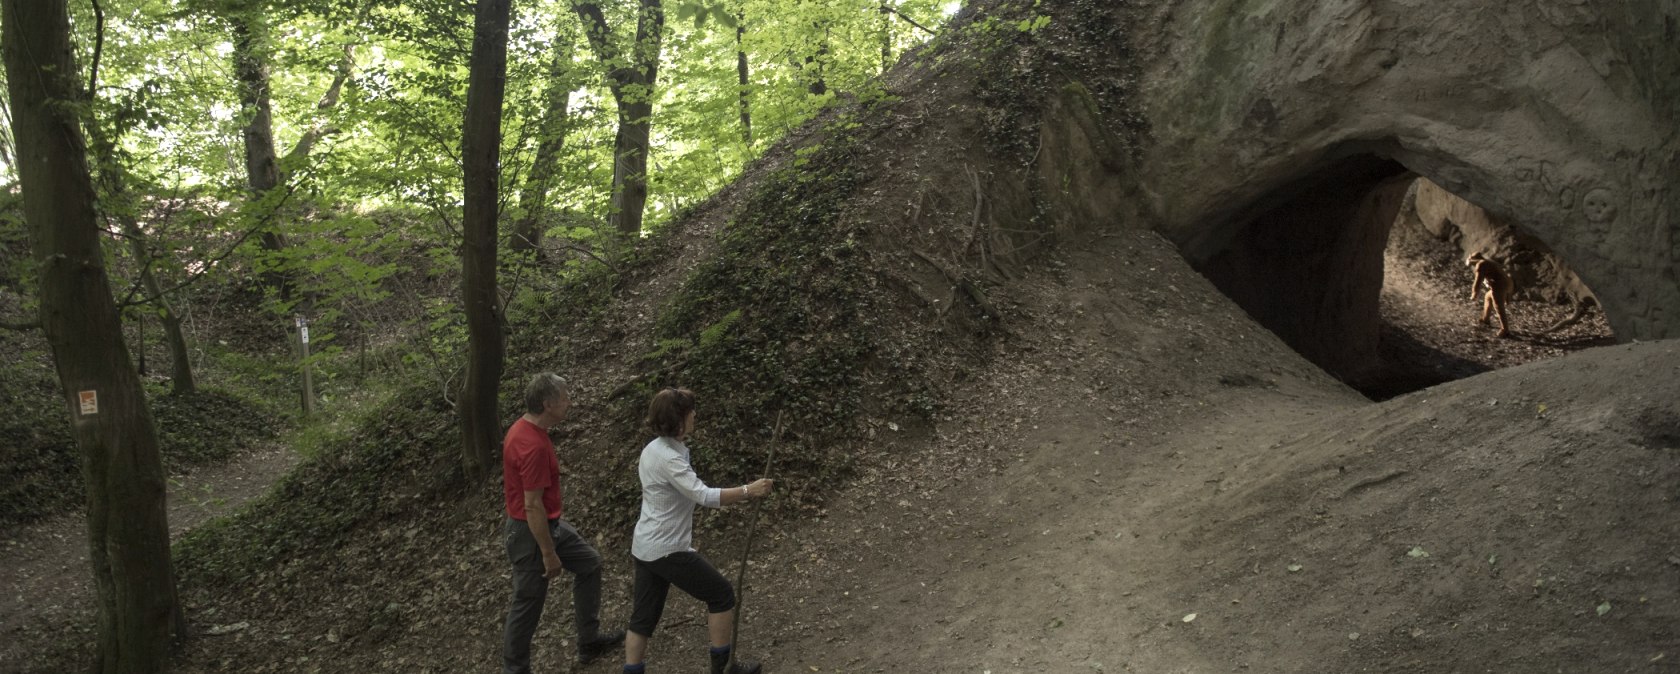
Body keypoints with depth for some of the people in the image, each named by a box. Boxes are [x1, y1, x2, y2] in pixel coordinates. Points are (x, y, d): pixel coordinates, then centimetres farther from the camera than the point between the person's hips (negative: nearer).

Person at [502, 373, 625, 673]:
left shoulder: (523, 428, 1)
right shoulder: (534, 446, -30)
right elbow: (532, 506, -28)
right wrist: (549, 554, -20)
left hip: (550, 523, 10)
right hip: (531, 532, -10)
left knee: (589, 563, 21)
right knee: (528, 605, 5)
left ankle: (590, 642, 32)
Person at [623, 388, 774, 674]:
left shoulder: (652, 449, 5)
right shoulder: (668, 459, -24)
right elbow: (705, 496, -31)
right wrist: (748, 490, -25)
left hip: (645, 546, 9)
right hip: (667, 550, -9)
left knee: (644, 615, 12)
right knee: (721, 594, 8)